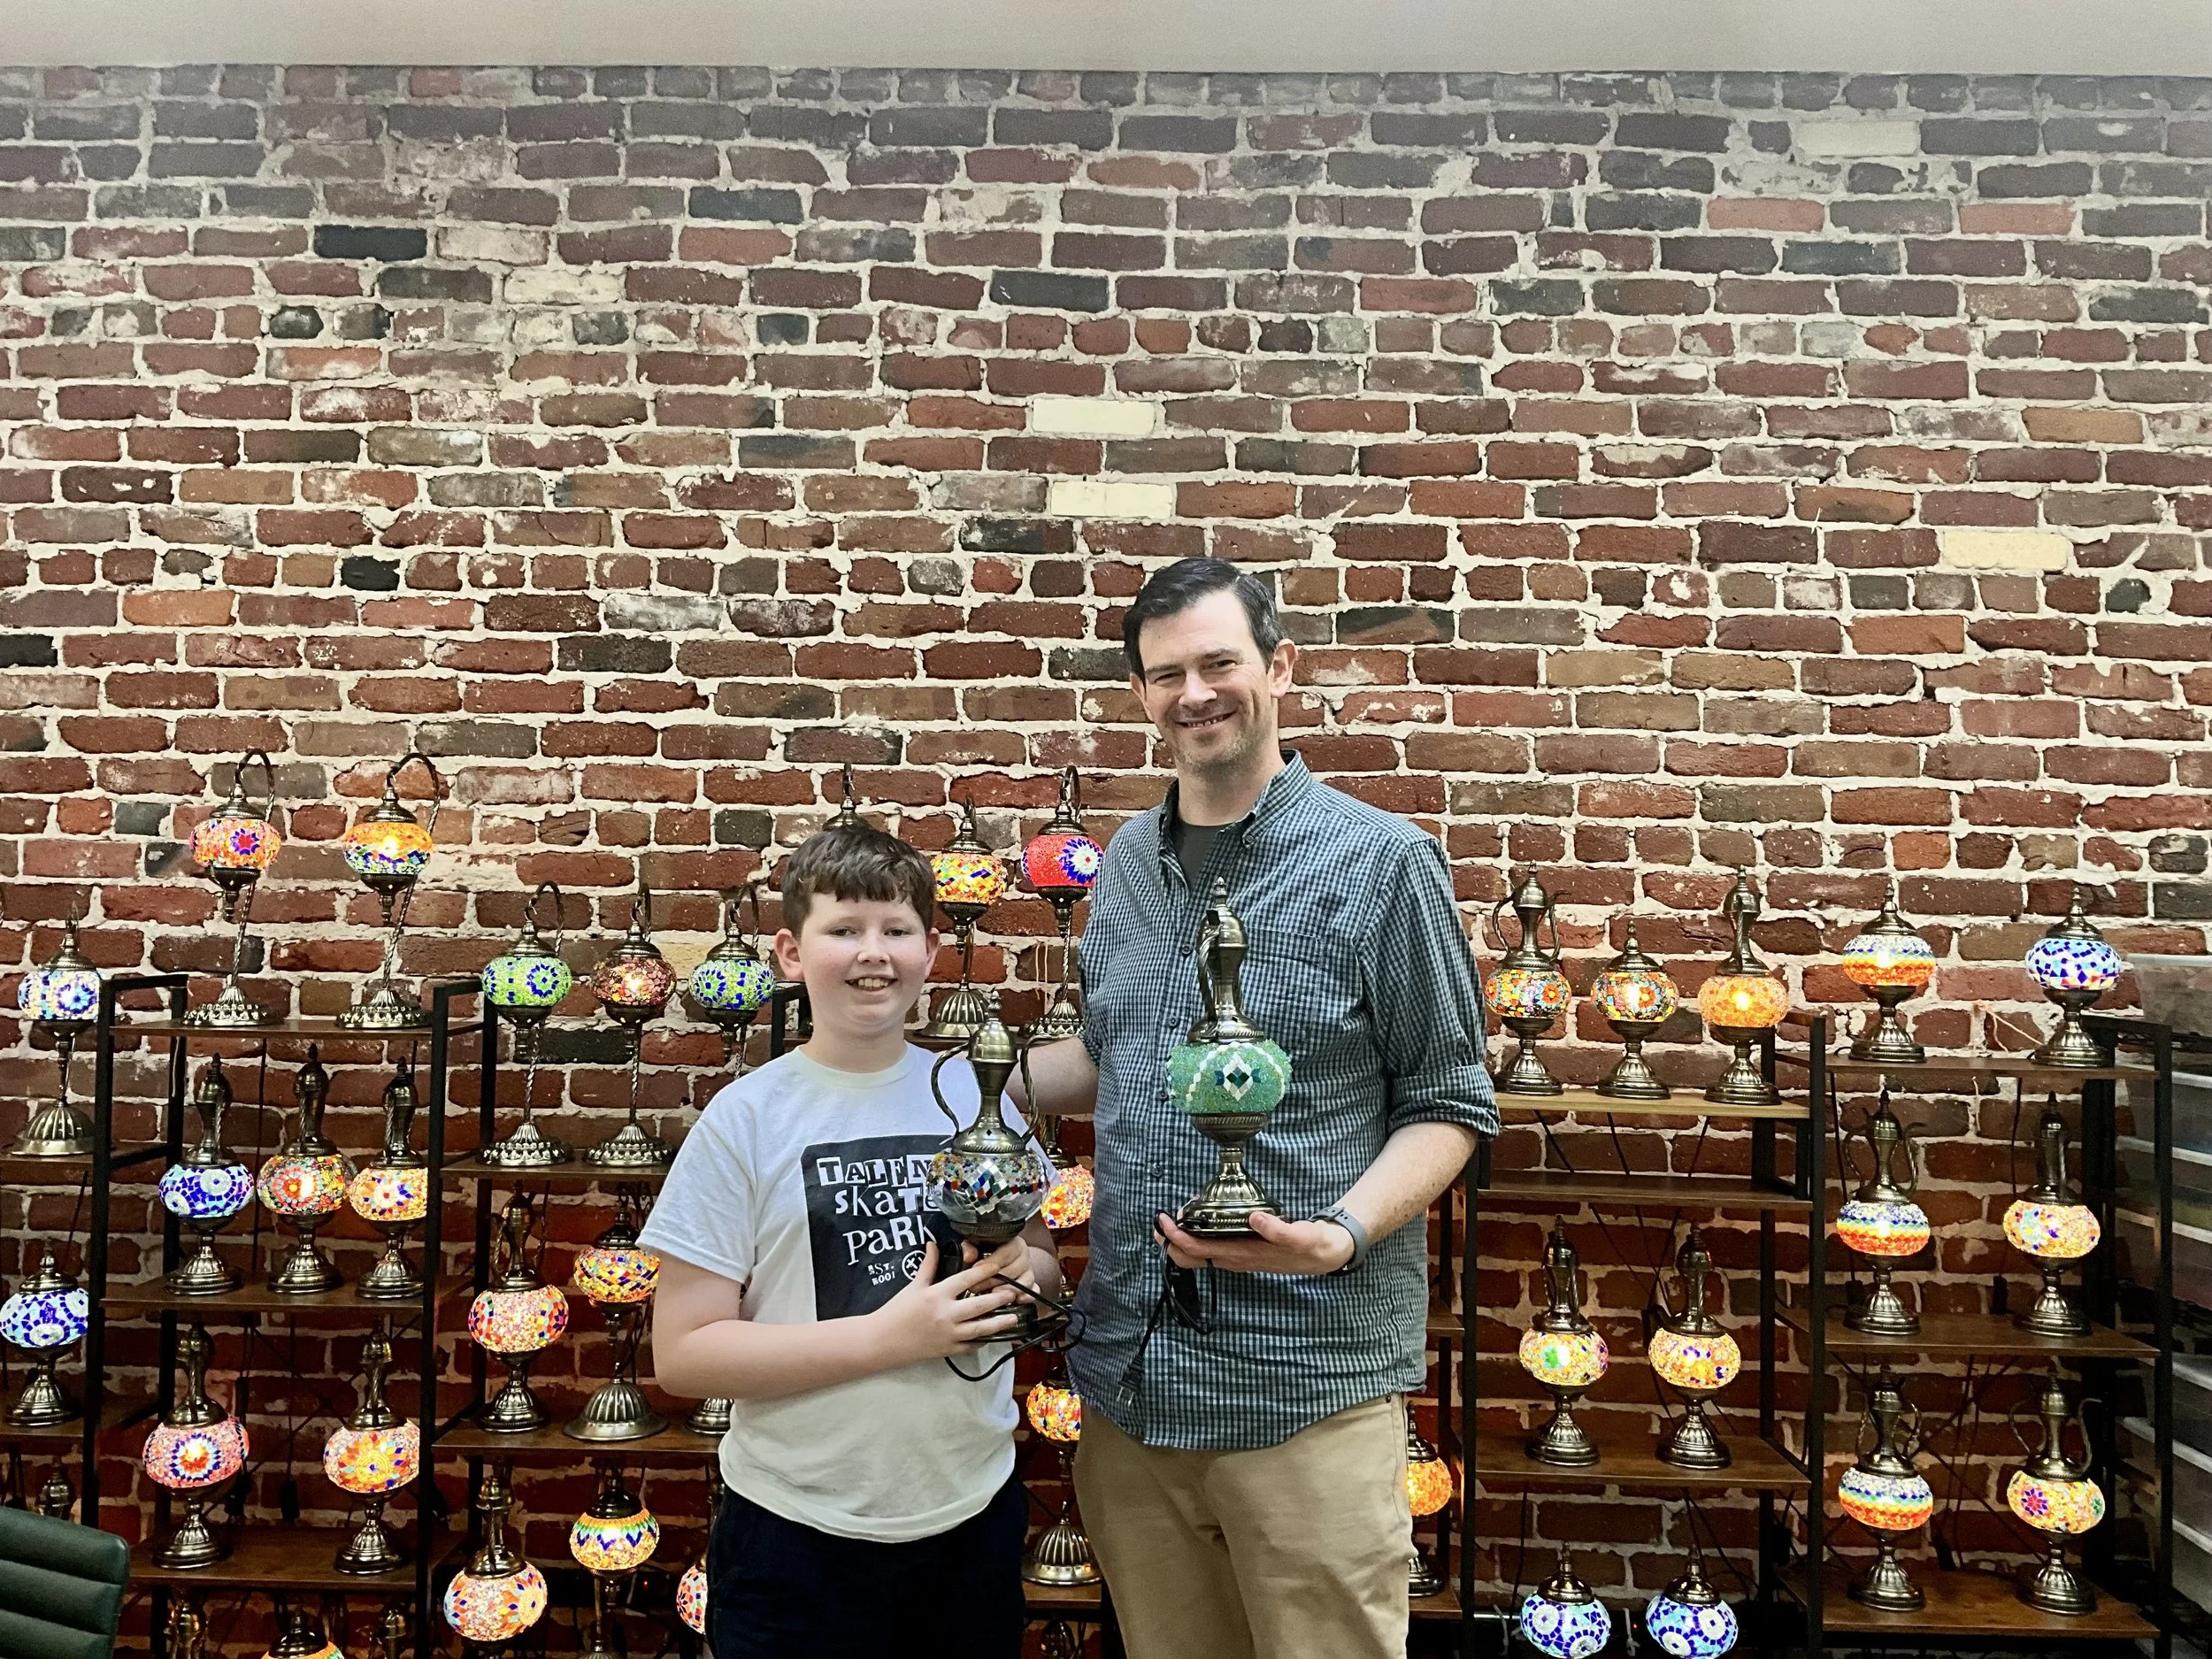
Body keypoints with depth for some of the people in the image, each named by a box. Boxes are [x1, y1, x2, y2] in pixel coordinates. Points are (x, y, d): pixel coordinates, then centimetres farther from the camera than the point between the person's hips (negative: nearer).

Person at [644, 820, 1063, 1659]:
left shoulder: (977, 1095, -2)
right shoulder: (745, 1120, -12)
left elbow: (1041, 1260, 11)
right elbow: (683, 1353, -12)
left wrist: (1017, 1272, -12)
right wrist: (888, 1336, -21)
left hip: (976, 1512, 4)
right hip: (801, 1535, -3)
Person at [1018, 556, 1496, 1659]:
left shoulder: (1379, 863, -9)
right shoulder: (1126, 865, 8)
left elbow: (1447, 1105, -6)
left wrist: (1340, 1234, -21)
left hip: (1305, 1385, -5)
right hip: (1128, 1376, 5)